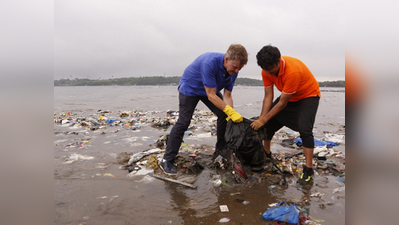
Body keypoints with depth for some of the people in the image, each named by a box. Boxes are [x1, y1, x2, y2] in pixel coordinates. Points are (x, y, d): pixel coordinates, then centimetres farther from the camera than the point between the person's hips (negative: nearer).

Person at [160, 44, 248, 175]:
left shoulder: (233, 71, -16)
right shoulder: (210, 63, -40)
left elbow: (227, 96, -12)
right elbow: (211, 95, -36)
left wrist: (231, 115, -25)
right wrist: (230, 111, -39)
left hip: (211, 89, 7)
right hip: (190, 88, -7)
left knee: (224, 115, -1)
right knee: (183, 122, -14)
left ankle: (221, 150, 17)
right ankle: (167, 160, -7)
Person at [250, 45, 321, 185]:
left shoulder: (293, 71, -39)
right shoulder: (267, 70, -19)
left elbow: (282, 103, -32)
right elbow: (268, 96, -14)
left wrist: (263, 120, -28)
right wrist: (261, 119, -22)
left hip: (308, 96, -6)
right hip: (288, 96, 7)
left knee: (304, 129, -24)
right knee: (269, 123, 1)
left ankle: (308, 170, -13)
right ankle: (266, 154, 24)